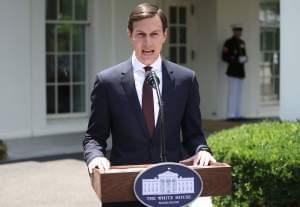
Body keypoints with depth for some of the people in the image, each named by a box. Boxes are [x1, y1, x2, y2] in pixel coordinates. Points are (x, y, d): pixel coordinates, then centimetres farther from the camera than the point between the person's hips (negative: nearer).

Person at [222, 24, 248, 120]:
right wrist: (236, 60, -20)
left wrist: (245, 58, 2)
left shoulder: (242, 42, 16)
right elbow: (224, 57, -10)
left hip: (240, 71, 8)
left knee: (238, 94, 10)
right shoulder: (229, 42, -7)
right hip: (233, 71, -8)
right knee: (233, 93, -9)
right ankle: (231, 115, -7)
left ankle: (237, 114, 15)